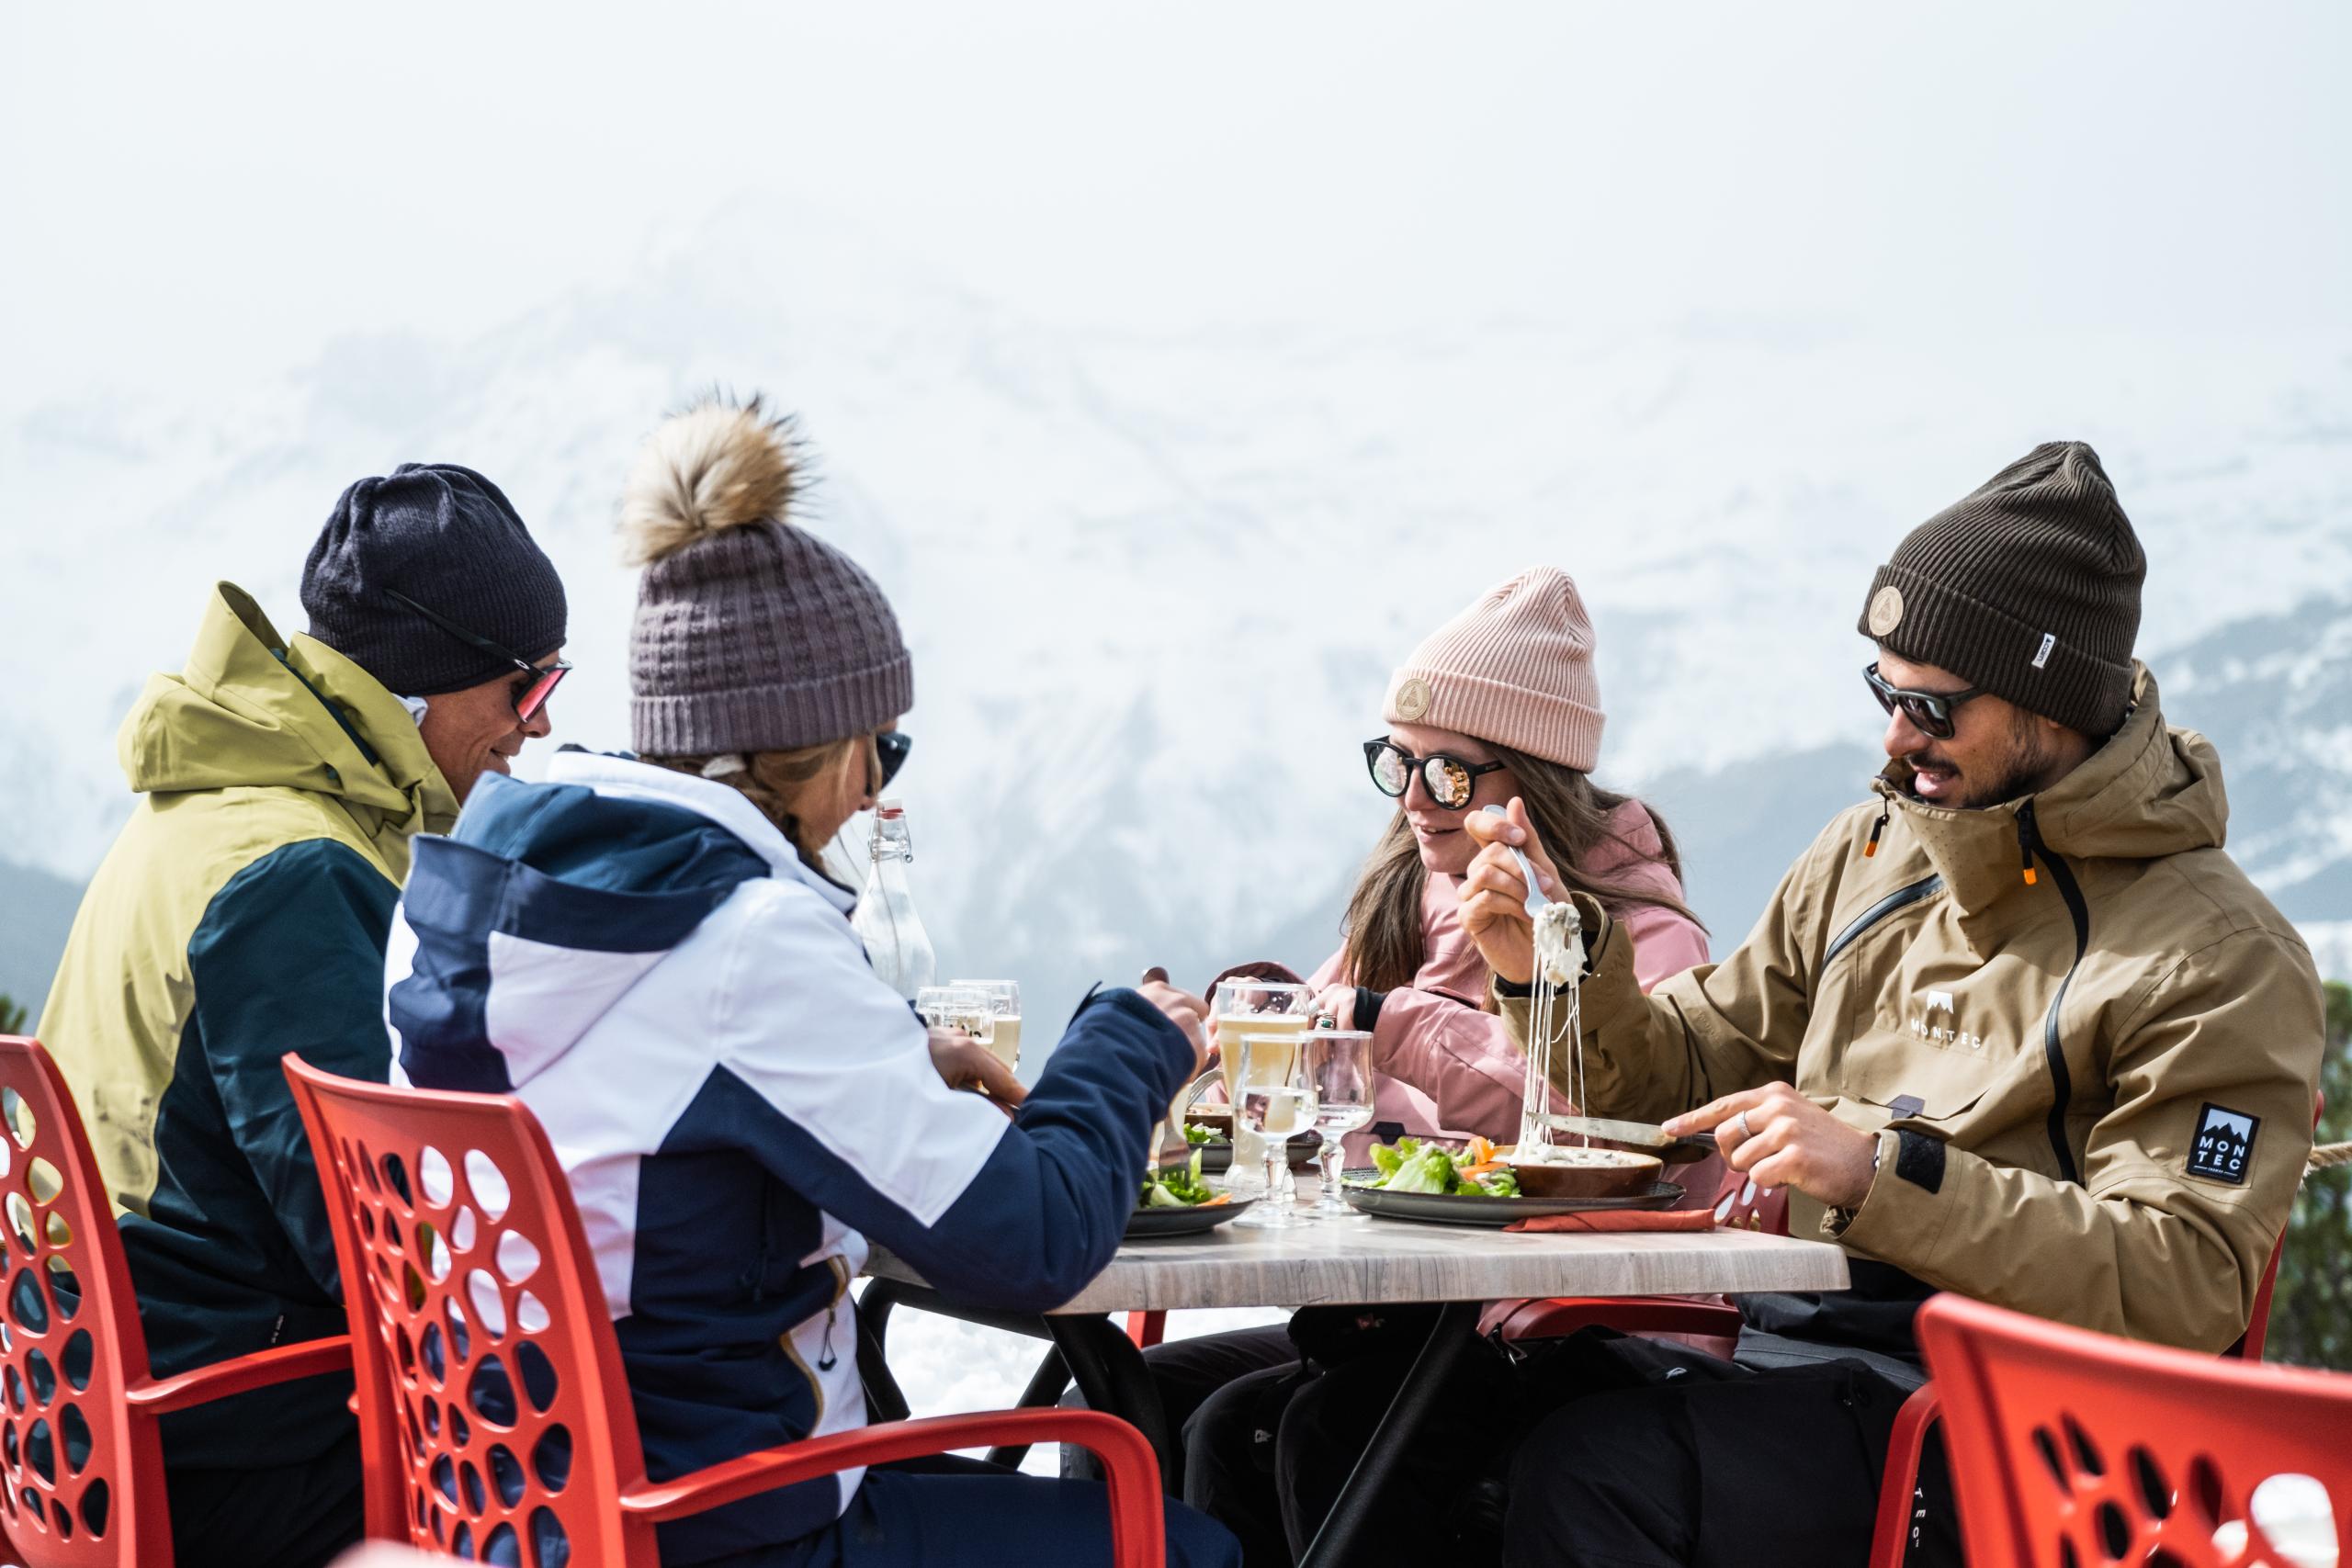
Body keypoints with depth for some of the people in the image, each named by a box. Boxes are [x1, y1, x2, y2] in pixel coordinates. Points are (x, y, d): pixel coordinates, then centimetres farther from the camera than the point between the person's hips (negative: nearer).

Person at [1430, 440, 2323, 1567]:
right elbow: (1683, 1079, 21)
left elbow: (2180, 1289, -16)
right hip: (1777, 1329, 6)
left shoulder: (2223, 960, -7)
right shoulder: (1870, 853, 14)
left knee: (1591, 1469, -32)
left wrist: (1885, 1173, -24)